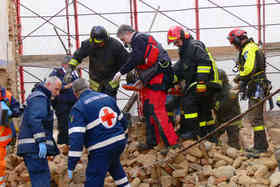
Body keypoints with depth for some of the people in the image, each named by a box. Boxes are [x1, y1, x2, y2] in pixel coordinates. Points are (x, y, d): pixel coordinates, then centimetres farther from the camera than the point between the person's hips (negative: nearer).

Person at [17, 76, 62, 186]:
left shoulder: (39, 97, 26)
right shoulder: (40, 97, -7)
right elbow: (35, 120, -21)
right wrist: (41, 141, -26)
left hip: (32, 147, 10)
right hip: (35, 146, -10)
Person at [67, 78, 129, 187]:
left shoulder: (78, 107, -7)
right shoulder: (106, 97, 12)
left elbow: (76, 136, -16)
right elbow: (121, 119, 20)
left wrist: (71, 165, -15)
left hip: (101, 149, -7)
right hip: (120, 141, 7)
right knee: (114, 165, 35)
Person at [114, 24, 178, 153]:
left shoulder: (139, 39, -8)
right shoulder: (143, 39, 23)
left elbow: (136, 59, -22)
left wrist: (121, 72, -18)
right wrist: (141, 80, 18)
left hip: (157, 78, -11)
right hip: (151, 80, 11)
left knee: (156, 111, -13)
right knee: (148, 111, 14)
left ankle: (172, 143, -11)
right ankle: (152, 141, 22)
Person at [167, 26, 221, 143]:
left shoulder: (194, 45, -9)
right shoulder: (184, 51, 23)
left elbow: (204, 62, -21)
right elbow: (177, 69, 28)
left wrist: (201, 81, -26)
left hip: (204, 84, -10)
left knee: (188, 102, -14)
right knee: (204, 110, 14)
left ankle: (192, 131, -12)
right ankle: (211, 135, 21)